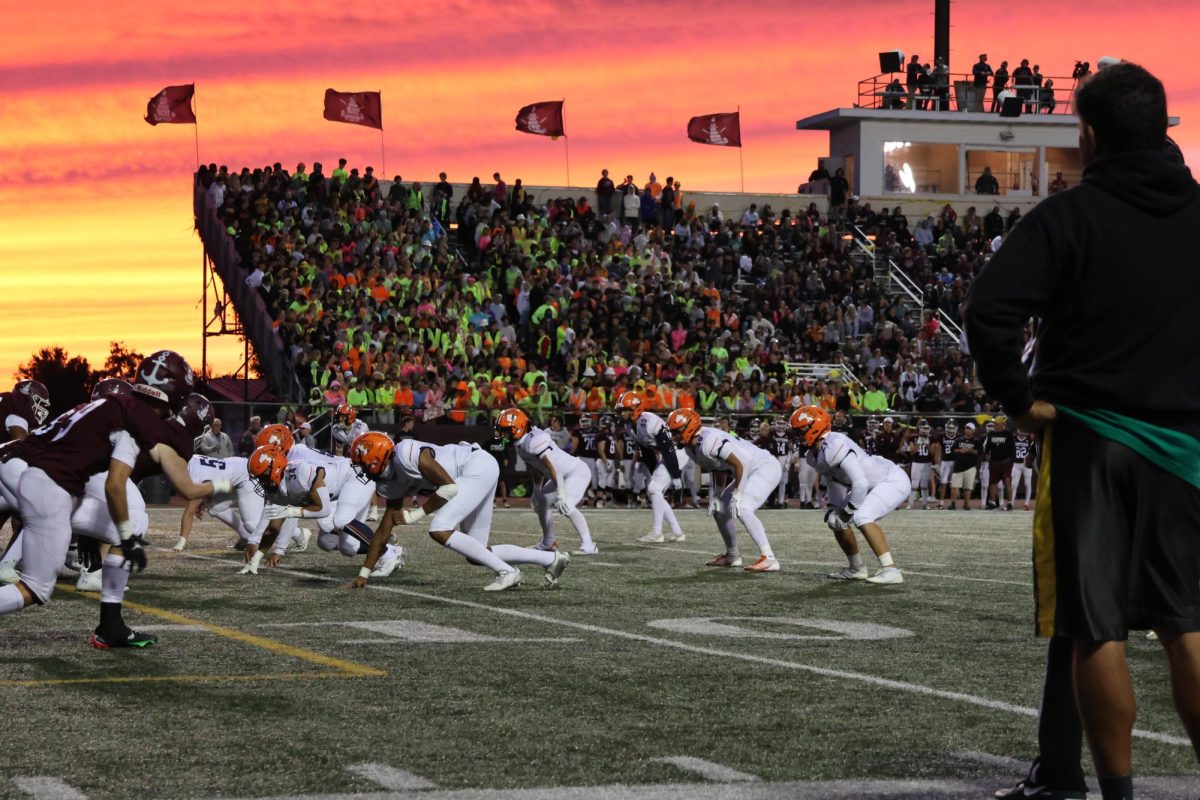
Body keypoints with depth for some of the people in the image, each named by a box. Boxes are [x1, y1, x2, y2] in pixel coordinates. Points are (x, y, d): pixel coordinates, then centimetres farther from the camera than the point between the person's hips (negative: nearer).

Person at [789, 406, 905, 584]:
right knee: (835, 520, 13)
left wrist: (848, 511, -20)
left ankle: (891, 570, -26)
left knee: (862, 518, -29)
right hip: (873, 486, 10)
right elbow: (837, 484, 14)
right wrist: (833, 508, 0)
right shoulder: (814, 454, 2)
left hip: (893, 480, -10)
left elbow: (860, 484, -32)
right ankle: (857, 569, 27)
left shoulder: (834, 447, -29)